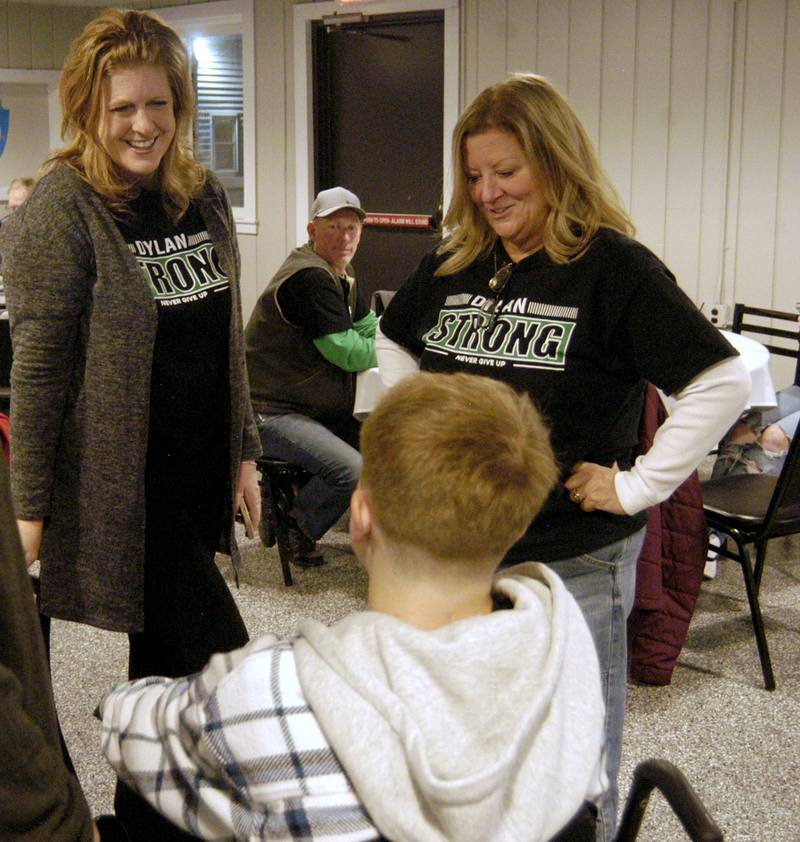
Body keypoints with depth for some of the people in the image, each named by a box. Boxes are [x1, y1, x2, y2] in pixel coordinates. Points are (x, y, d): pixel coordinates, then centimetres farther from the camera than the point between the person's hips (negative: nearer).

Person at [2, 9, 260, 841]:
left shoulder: (203, 197, 8)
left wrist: (244, 452, 13)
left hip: (198, 477, 7)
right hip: (125, 483, -7)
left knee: (164, 654, 18)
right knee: (222, 660, -1)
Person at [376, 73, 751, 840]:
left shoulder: (612, 266, -13)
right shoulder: (454, 263, 4)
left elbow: (723, 382, -18)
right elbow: (393, 342, 23)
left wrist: (638, 486, -18)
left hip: (574, 563, -5)